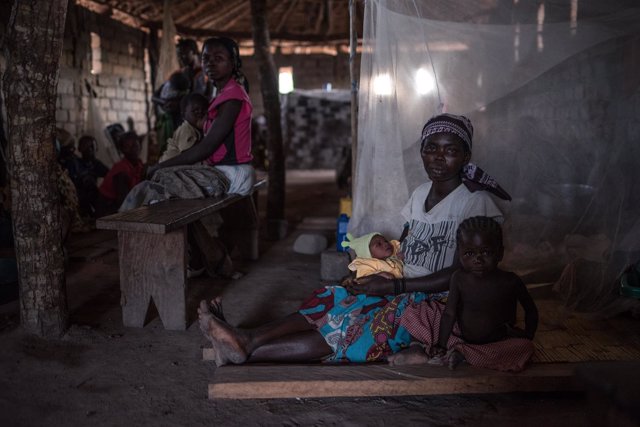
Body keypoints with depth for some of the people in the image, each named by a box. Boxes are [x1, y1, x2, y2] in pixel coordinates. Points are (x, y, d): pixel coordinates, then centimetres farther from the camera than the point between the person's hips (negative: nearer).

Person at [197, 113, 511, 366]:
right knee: (333, 300, -19)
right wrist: (380, 270, -6)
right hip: (401, 290, 7)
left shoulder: (475, 202, -10)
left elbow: (461, 274, -16)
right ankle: (245, 338, -33)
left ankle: (247, 352, -36)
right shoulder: (420, 193, 13)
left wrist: (394, 285, -17)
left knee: (353, 324, -28)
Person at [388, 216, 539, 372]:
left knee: (525, 349, -34)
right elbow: (450, 313, -11)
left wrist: (527, 337, -12)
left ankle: (459, 355, -27)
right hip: (459, 333, 1)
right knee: (412, 313, -8)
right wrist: (440, 344, -17)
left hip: (495, 342, -1)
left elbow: (530, 310, -2)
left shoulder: (510, 282, -16)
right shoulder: (459, 278, -13)